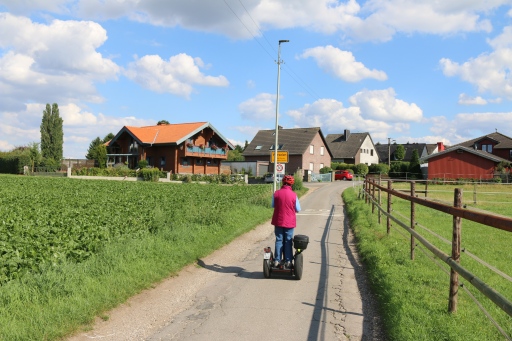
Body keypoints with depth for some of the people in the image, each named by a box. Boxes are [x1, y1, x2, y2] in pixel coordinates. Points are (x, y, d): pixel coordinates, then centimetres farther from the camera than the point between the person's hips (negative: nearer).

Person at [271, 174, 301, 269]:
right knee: (288, 241, 8)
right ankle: (288, 261, 9)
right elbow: (298, 209, -3)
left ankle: (277, 260, 10)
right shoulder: (293, 195, -11)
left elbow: (273, 205, 7)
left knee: (279, 240, 10)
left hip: (278, 221, 1)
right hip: (289, 222, -1)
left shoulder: (276, 193, -7)